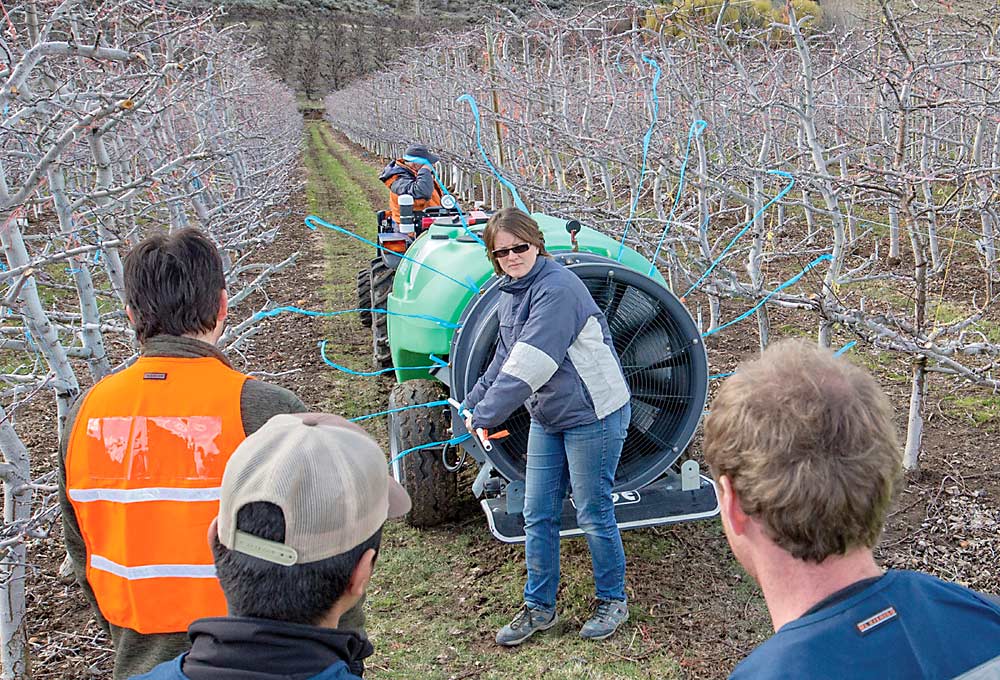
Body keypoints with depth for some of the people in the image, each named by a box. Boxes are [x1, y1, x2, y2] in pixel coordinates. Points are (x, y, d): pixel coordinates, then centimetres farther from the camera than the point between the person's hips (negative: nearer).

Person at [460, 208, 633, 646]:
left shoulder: (557, 288, -22)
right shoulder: (511, 295, 8)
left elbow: (530, 364, -28)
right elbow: (505, 359, 17)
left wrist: (486, 415, -24)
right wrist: (473, 402, 9)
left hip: (592, 415, -9)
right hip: (546, 418, 9)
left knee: (593, 514, 4)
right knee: (538, 516, 11)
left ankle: (612, 602, 25)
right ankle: (539, 607, 26)